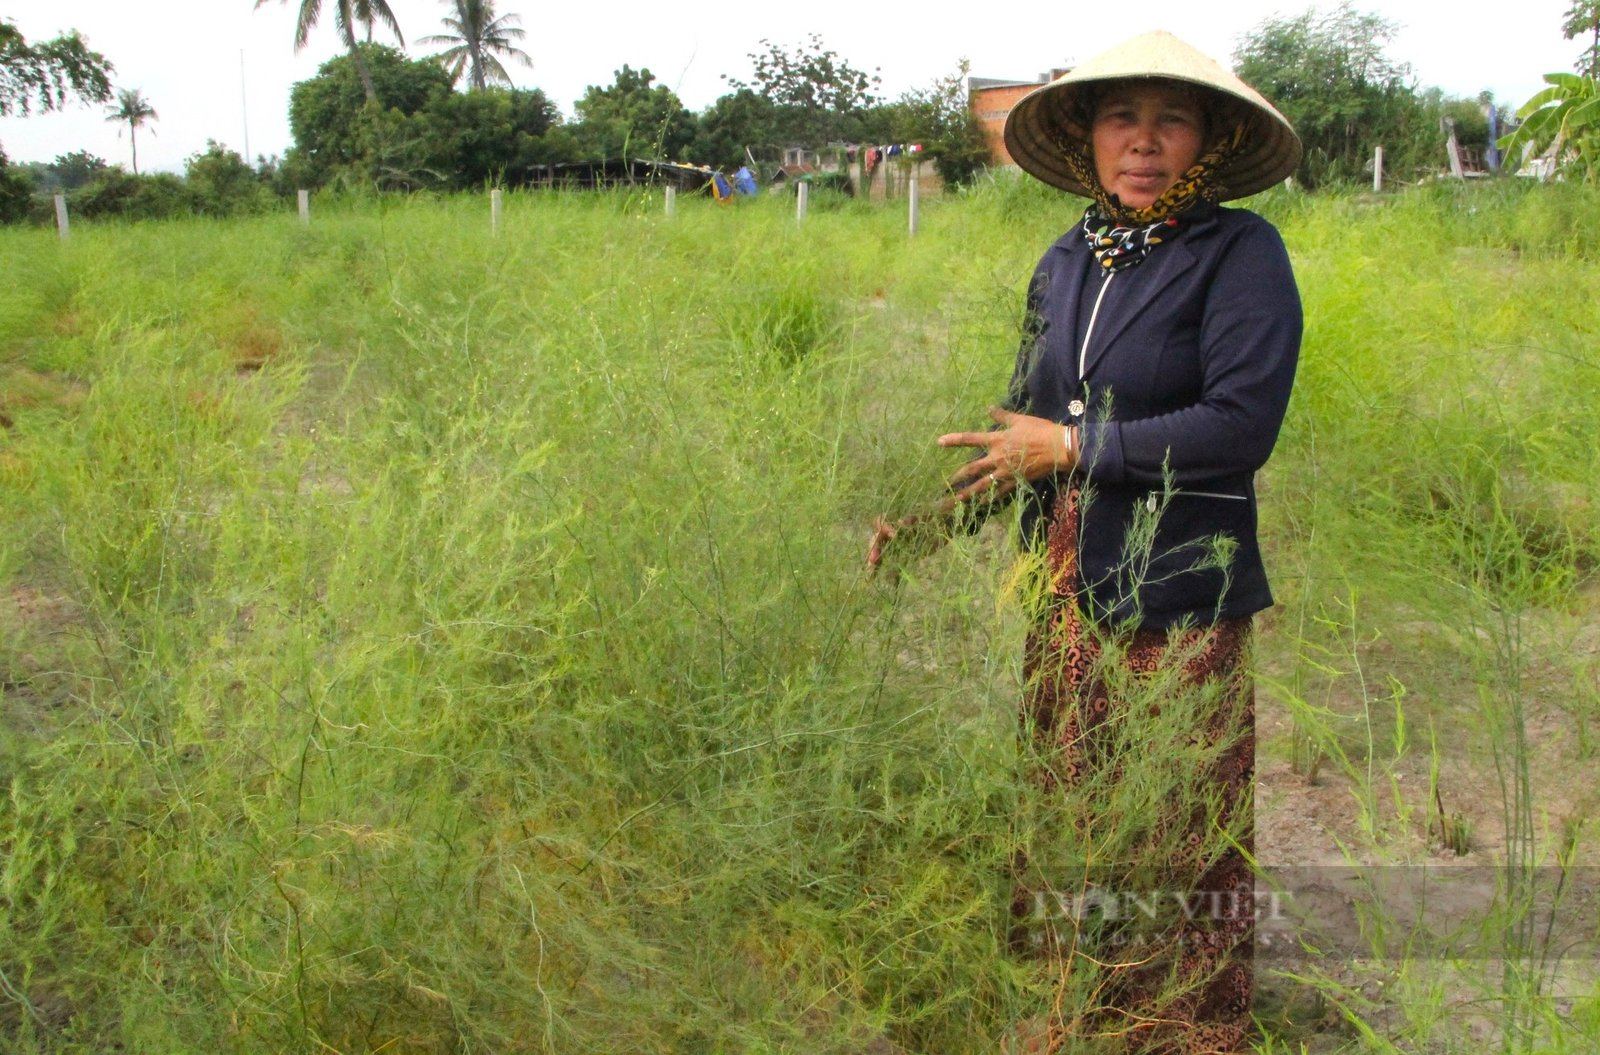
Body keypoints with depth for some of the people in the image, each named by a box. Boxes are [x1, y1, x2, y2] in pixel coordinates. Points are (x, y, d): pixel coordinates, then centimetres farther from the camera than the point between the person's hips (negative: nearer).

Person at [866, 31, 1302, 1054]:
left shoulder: (1241, 252, -9)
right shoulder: (1065, 263, 9)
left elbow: (1241, 427, -19)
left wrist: (1070, 448, -15)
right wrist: (934, 521, 3)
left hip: (1175, 605, -6)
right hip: (1062, 602, 6)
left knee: (1180, 861, 5)